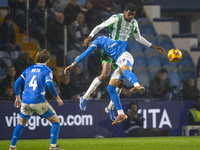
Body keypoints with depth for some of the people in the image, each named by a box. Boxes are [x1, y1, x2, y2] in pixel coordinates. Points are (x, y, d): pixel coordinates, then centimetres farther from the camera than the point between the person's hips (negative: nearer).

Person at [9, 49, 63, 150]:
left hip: (25, 101, 5)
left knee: (21, 124, 25)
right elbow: (49, 84, -14)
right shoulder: (46, 70, 2)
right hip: (38, 101, -5)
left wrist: (17, 97, 23)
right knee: (56, 121, 6)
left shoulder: (29, 69, 16)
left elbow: (17, 82, 13)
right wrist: (57, 98, -5)